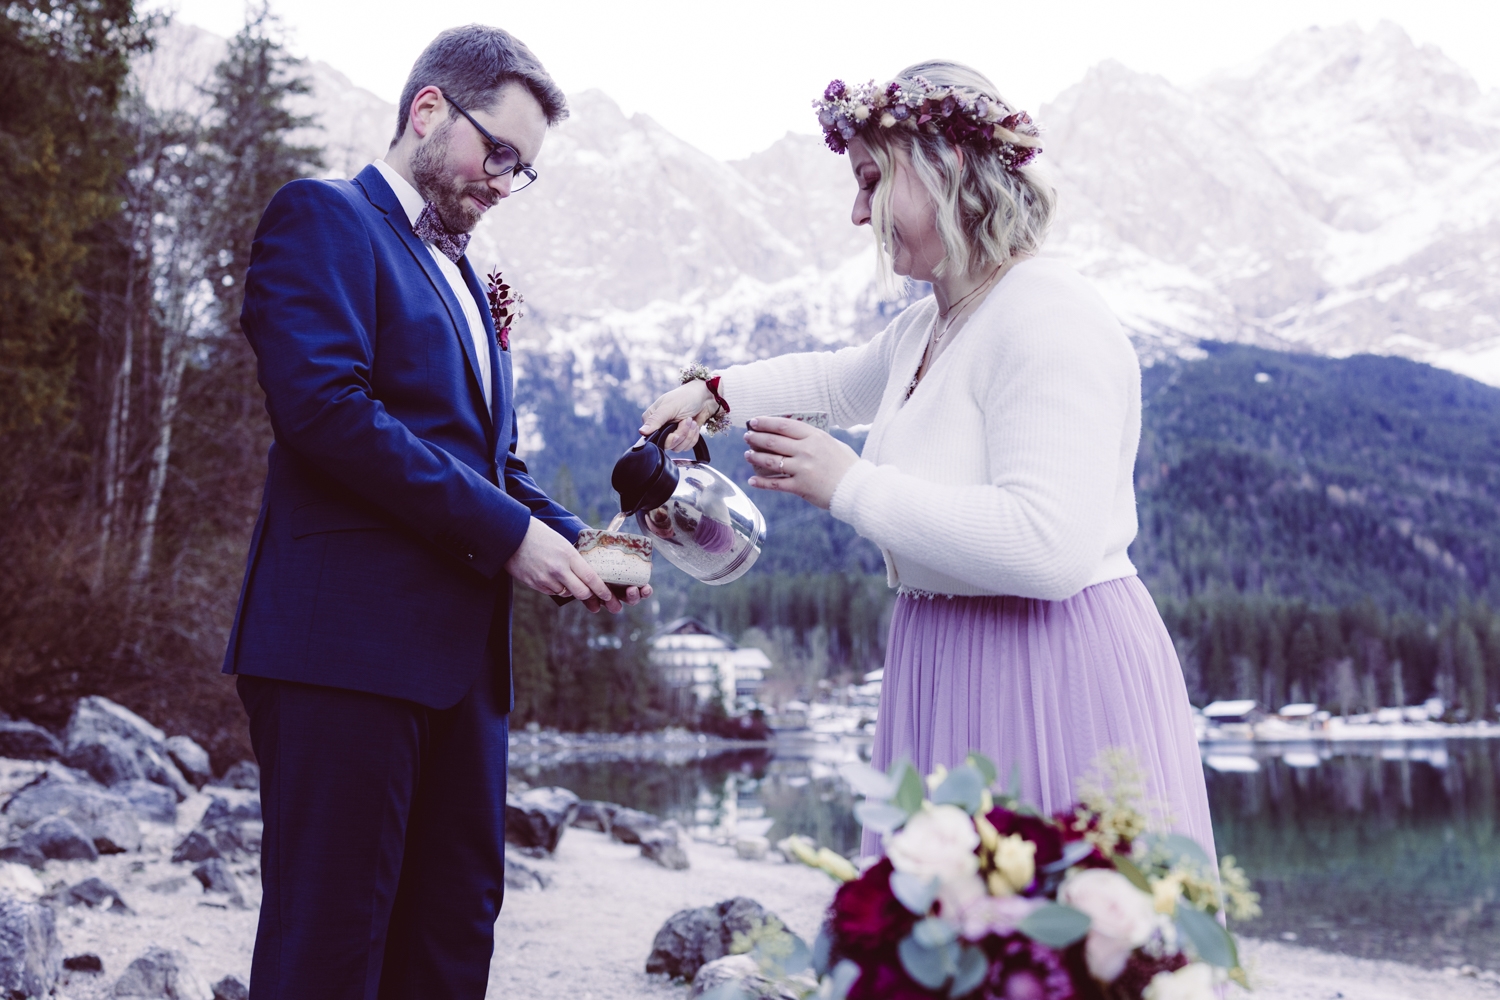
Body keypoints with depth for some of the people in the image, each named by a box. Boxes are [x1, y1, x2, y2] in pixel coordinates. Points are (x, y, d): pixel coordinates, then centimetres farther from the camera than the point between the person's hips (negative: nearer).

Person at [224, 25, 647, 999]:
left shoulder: (467, 280, 25)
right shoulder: (324, 218, -1)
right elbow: (327, 406, -17)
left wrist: (577, 544, 6)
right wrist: (505, 530, -16)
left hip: (464, 653, 8)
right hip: (347, 640, -8)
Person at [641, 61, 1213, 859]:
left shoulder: (1048, 319, -18)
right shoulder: (926, 326, 12)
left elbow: (1050, 546, -29)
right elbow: (839, 381, 36)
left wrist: (850, 485, -22)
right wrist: (716, 390, 24)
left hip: (1053, 686, -10)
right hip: (954, 675, 10)